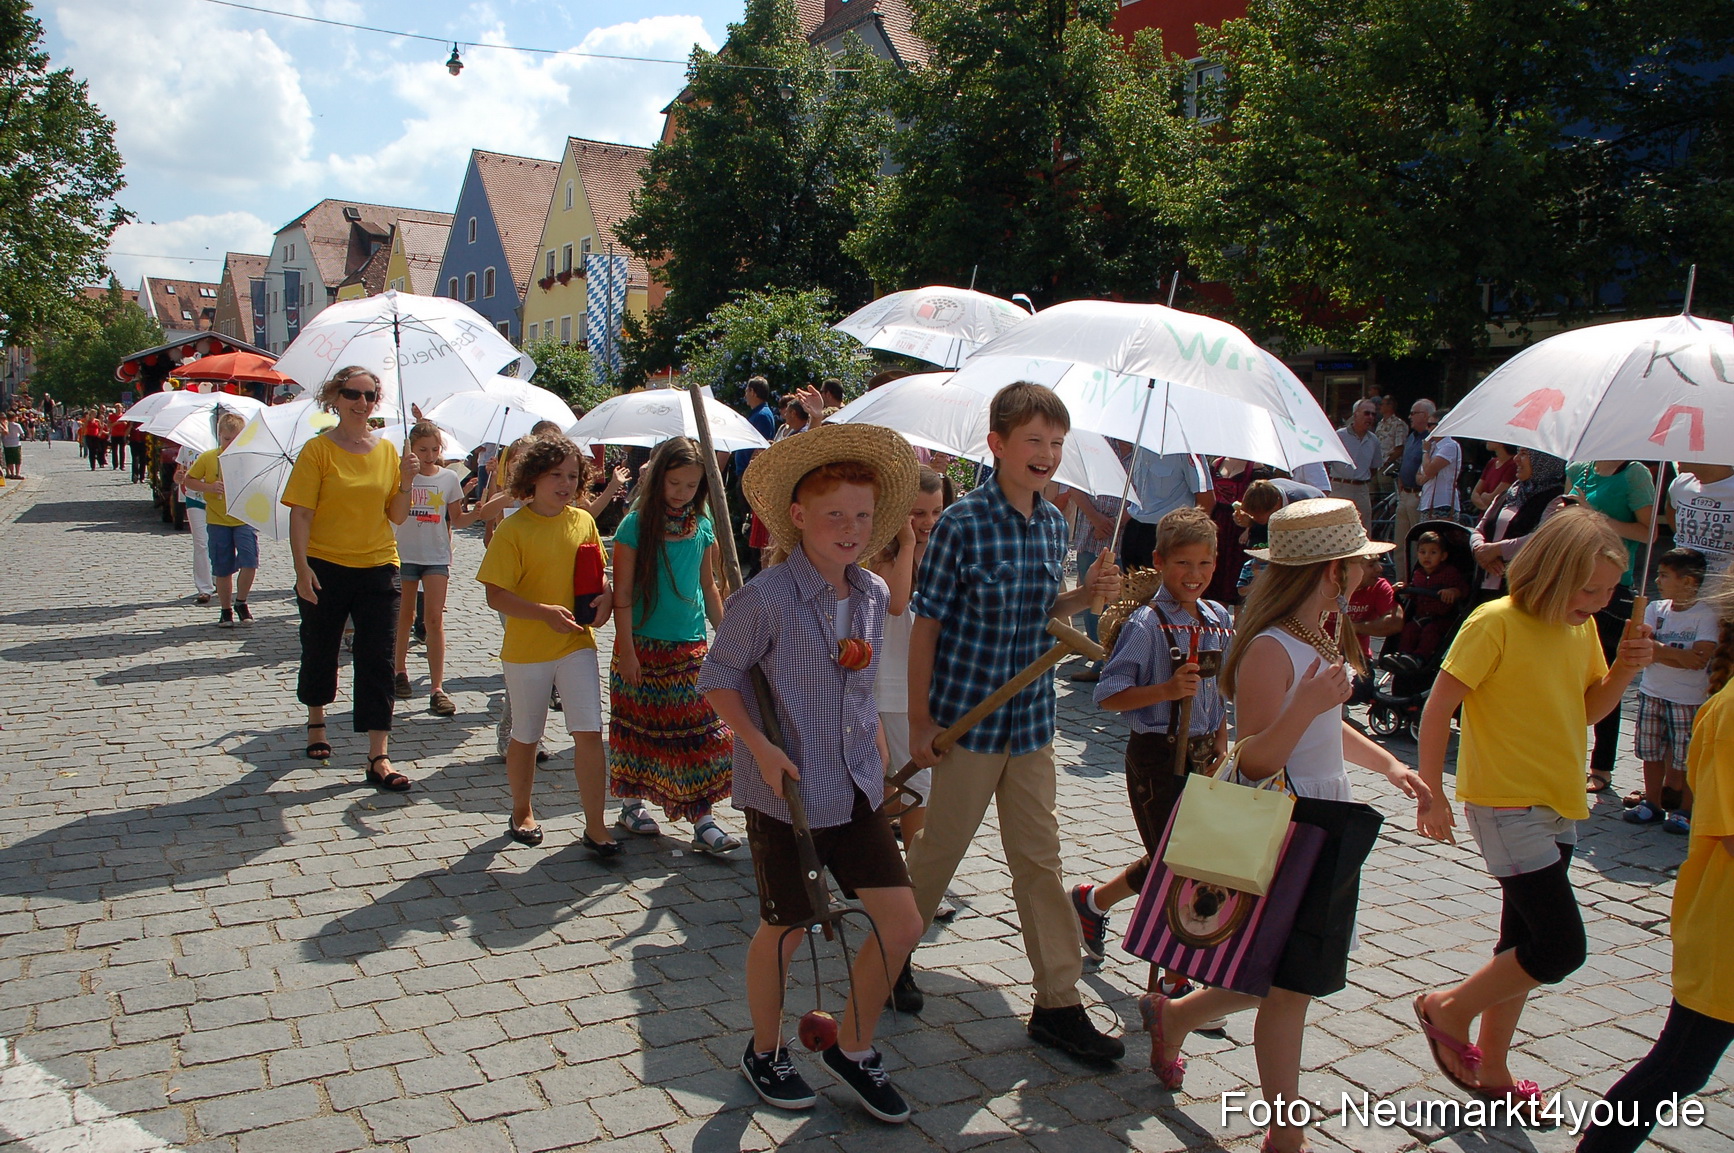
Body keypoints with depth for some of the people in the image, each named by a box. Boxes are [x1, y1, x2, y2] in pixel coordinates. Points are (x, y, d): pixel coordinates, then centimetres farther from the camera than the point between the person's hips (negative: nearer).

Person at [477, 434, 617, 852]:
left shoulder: (583, 522, 2)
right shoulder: (513, 529, -11)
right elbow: (495, 595, -14)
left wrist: (606, 597, -8)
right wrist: (544, 611, -27)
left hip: (577, 645, 3)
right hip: (526, 649, -3)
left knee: (589, 733, -4)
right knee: (526, 738, 14)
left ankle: (596, 828, 4)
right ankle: (521, 813, 36)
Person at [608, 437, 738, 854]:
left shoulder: (702, 525, 5)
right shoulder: (636, 524, -8)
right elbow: (622, 593, -8)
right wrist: (626, 648, -12)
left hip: (690, 646, 4)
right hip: (643, 644, -3)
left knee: (700, 729, -1)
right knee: (639, 725, 9)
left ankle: (703, 819, 2)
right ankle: (631, 803, 27)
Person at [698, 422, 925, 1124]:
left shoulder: (873, 596, 2)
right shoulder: (766, 598, -18)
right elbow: (719, 678, -9)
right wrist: (759, 746, -19)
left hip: (856, 788, 6)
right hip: (784, 791, -6)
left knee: (902, 921, 5)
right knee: (785, 929, 11)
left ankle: (853, 1047, 29)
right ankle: (764, 1053, 38)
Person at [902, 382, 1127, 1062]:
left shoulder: (1053, 524, 4)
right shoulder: (962, 523, -15)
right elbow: (926, 625, -11)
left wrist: (1084, 595, -4)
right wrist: (920, 722, -10)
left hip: (1032, 718, 6)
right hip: (966, 718, -5)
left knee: (1039, 859, 10)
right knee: (941, 848, 10)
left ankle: (1058, 1004, 19)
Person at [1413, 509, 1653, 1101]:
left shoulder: (1582, 628, 6)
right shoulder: (1496, 622, -17)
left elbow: (1590, 709, 17)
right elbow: (1437, 709, -16)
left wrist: (1624, 669, -2)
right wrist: (1431, 795, -17)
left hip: (1557, 807, 8)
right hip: (1506, 806, -8)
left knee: (1524, 945, 15)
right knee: (1561, 949, -10)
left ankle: (1491, 1068, 30)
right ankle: (1447, 1008, 11)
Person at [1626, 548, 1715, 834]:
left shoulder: (1706, 614, -10)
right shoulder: (1655, 608, 4)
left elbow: (1700, 659, -20)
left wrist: (1657, 649, -19)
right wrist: (1679, 655, -19)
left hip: (1689, 699, -5)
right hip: (1652, 693, 5)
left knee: (1686, 757, 2)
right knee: (1651, 752, 12)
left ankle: (1686, 810, 17)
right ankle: (1653, 803, 24)